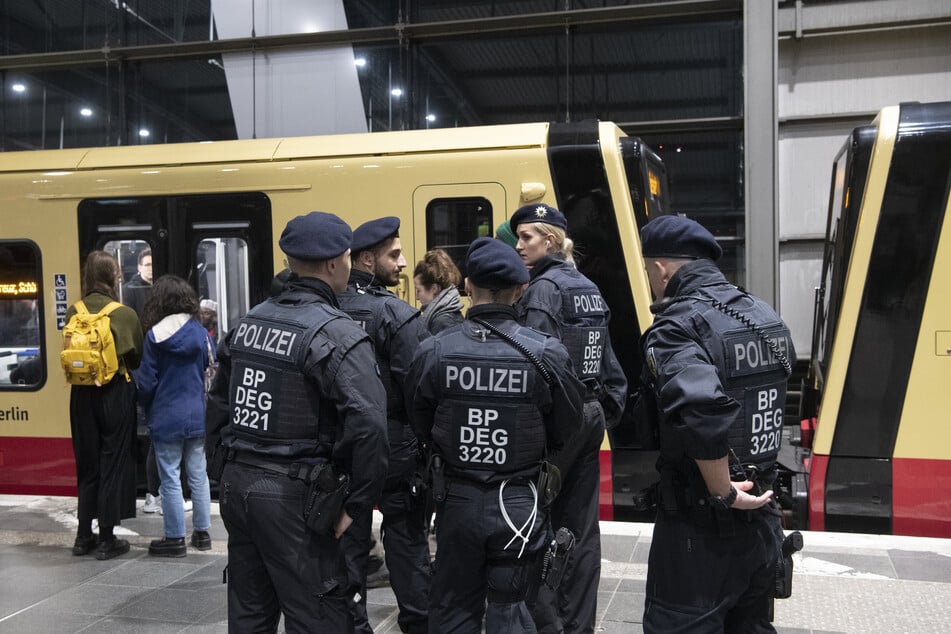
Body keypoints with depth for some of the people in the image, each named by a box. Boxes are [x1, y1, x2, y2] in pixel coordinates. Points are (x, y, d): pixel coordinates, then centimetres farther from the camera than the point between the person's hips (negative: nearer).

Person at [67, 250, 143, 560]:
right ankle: (107, 539, 11)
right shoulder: (125, 314, -11)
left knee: (87, 463, 15)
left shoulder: (73, 313, -1)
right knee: (114, 464, 6)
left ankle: (84, 536, 23)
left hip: (82, 394, 4)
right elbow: (136, 358, 0)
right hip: (115, 394, -4)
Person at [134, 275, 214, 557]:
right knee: (198, 476, 12)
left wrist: (148, 410, 12)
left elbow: (146, 381, -5)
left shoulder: (154, 336, -9)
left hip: (166, 418, -3)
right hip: (197, 415, 3)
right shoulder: (201, 332, -3)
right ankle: (202, 532, 21)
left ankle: (175, 538, 11)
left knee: (170, 479, 5)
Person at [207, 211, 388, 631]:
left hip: (237, 483, 8)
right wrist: (359, 504, -14)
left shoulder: (249, 322, 8)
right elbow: (368, 426, -25)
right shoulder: (335, 333, -15)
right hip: (293, 495, -8)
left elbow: (219, 404, 15)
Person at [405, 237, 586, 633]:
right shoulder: (546, 353, -14)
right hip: (520, 505, -1)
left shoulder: (433, 352, -10)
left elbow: (422, 429, 2)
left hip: (457, 501, 1)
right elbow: (567, 433, -4)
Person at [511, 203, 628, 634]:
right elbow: (609, 362, 16)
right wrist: (609, 412, 20)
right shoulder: (589, 289, 14)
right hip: (592, 417, 9)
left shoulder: (544, 288, -12)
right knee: (581, 527, 13)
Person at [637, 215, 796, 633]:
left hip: (700, 531, -8)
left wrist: (723, 494, -22)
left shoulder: (677, 327, -19)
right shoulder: (767, 319, 8)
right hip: (761, 521, 8)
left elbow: (702, 413, -34)